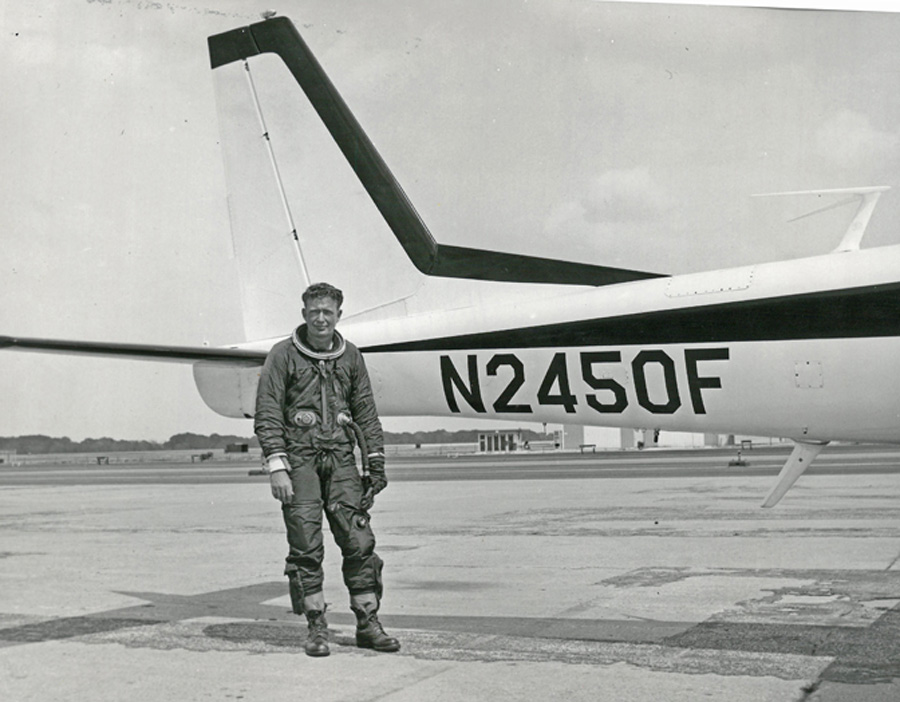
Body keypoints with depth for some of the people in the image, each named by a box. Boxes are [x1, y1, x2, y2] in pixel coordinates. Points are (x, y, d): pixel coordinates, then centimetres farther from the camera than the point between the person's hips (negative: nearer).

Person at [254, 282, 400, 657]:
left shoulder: (350, 356, 12)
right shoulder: (283, 355, 1)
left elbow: (366, 413, 16)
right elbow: (267, 414, -3)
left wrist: (375, 463, 11)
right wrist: (276, 466, -11)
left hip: (340, 456, 3)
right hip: (299, 456, -3)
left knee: (359, 539, -1)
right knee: (305, 545, -3)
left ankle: (368, 623, 7)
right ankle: (317, 626, 7)